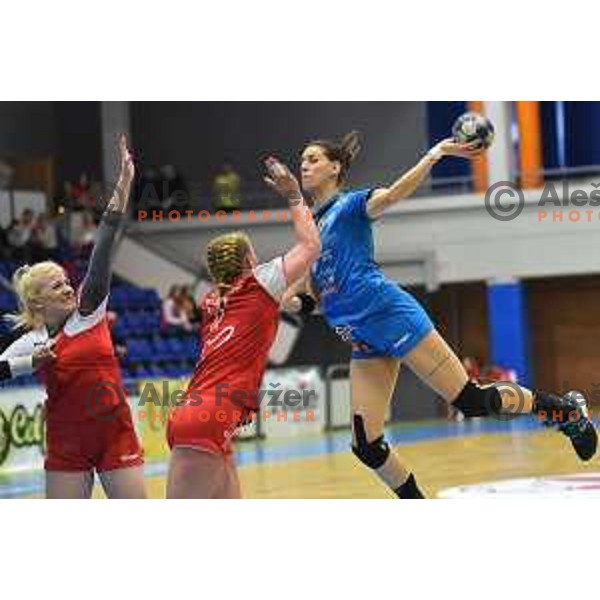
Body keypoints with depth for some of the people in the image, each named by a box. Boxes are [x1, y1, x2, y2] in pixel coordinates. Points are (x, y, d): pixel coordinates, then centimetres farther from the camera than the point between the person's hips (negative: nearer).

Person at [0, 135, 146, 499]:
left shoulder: (89, 310, 2)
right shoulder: (31, 344, 3)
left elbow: (104, 249, -7)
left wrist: (123, 186, -12)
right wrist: (29, 363, -14)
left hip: (117, 435, 0)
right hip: (67, 445, 0)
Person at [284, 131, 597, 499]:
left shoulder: (349, 204, -1)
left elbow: (392, 195, -22)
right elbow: (315, 294, 22)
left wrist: (435, 155, -33)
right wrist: (296, 299, 1)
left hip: (393, 317, -7)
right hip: (365, 343, 7)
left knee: (472, 401, -6)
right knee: (367, 447, -1)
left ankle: (566, 410, 17)